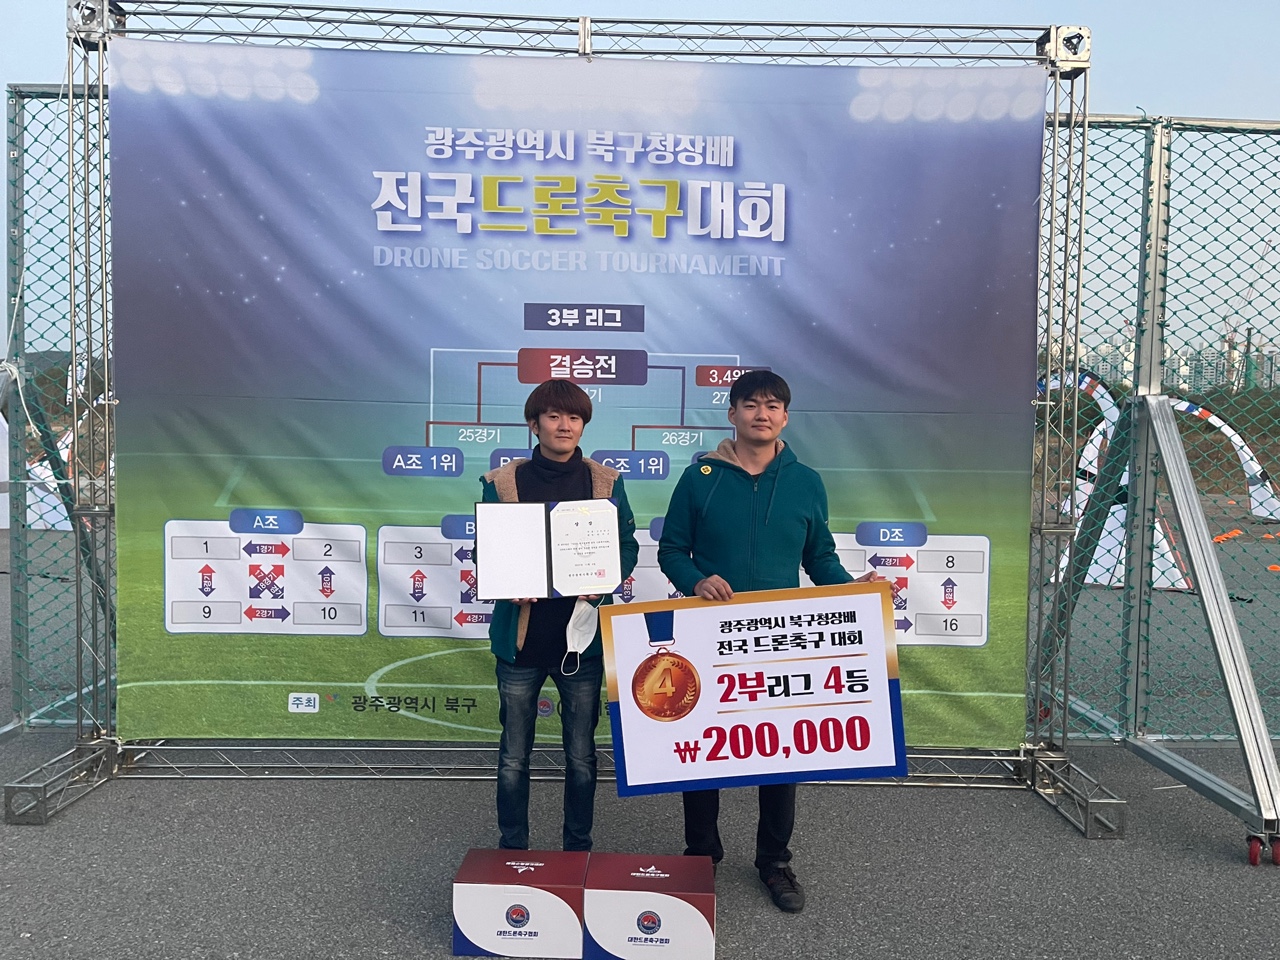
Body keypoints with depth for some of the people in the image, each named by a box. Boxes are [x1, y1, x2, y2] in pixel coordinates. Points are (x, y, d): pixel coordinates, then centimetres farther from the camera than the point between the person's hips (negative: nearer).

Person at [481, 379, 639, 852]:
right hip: (521, 634, 0)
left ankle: (578, 850, 28)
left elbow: (627, 546, 6)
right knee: (514, 755, 9)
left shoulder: (606, 482, 3)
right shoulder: (502, 483, 0)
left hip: (581, 633, 1)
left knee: (581, 755, 11)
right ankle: (512, 852, 26)